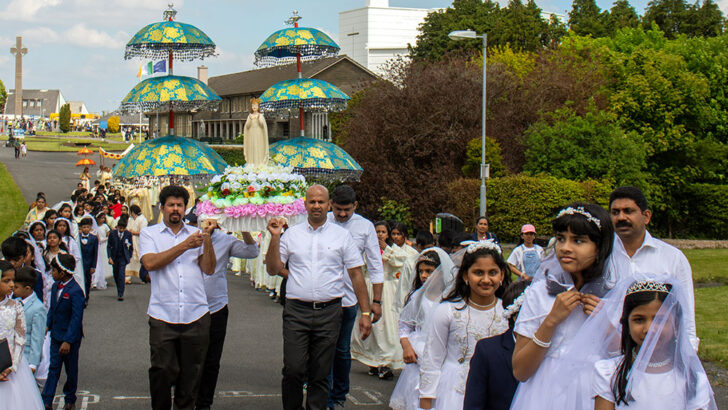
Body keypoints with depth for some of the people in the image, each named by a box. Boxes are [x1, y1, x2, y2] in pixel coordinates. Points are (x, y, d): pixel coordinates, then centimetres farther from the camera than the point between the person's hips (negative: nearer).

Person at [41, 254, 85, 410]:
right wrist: (48, 326, 6)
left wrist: (68, 341, -23)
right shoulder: (55, 286, 4)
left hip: (71, 338, -6)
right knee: (53, 368, 5)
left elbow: (76, 318, -22)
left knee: (71, 369, 10)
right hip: (56, 335, 6)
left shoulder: (75, 291, -21)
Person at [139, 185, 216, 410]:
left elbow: (209, 269, 6)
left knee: (191, 374, 5)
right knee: (162, 372, -5)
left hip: (196, 316, 2)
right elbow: (150, 263, -9)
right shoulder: (149, 234, 10)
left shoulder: (195, 234, 16)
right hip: (162, 317, -2)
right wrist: (184, 246, -12)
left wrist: (207, 242, -11)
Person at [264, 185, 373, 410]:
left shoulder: (342, 235, 9)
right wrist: (275, 238, -4)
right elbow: (273, 269, 9)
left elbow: (356, 275, 8)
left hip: (329, 312, 0)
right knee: (293, 370, -8)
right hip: (296, 310, 0)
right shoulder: (291, 234, 10)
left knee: (321, 374, 4)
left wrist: (365, 313, 2)